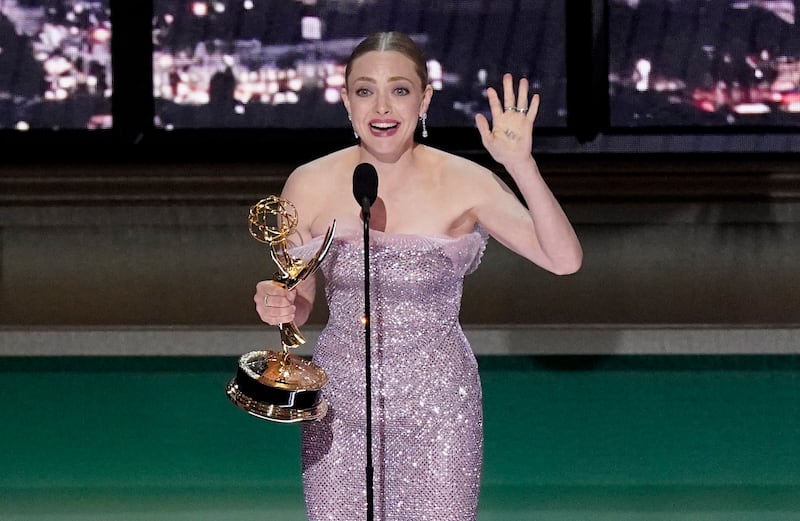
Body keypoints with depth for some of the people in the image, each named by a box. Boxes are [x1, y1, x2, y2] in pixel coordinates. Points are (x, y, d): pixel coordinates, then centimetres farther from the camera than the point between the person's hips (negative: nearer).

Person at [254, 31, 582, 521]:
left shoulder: (465, 184, -11)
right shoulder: (310, 186, -6)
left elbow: (564, 259, -19)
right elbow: (298, 302, 6)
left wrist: (522, 165, -30)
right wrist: (274, 306, -18)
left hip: (437, 406, -2)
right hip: (340, 402, 2)